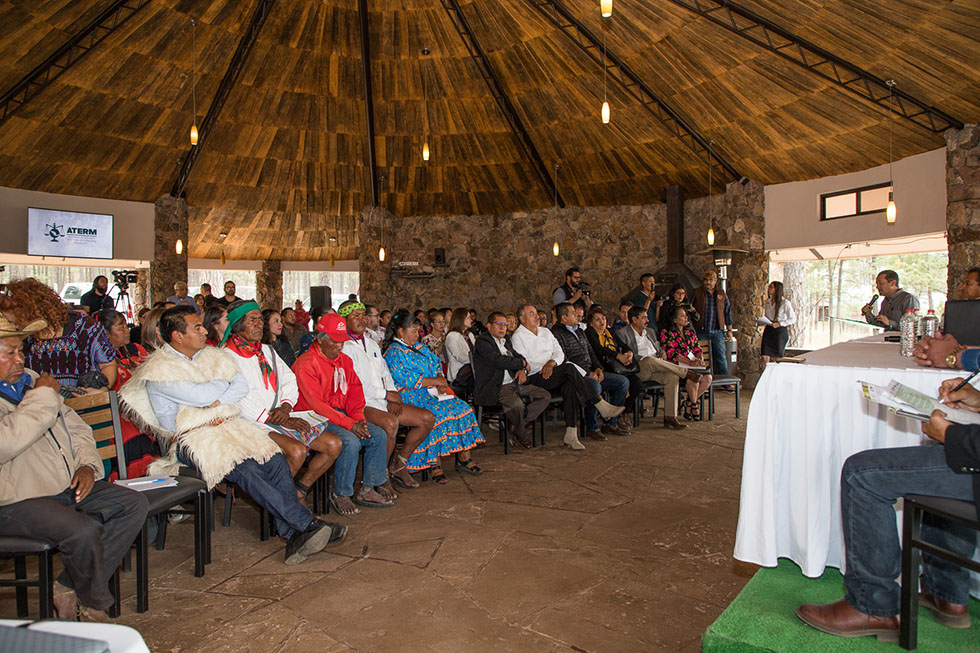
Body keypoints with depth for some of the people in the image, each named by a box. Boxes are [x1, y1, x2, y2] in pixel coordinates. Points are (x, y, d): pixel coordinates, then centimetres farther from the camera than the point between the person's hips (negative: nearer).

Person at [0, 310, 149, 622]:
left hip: (67, 486, 8)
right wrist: (43, 397, -17)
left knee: (135, 505, -6)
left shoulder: (31, 380, 15)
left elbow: (75, 427, 19)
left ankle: (68, 589, -3)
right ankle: (94, 607, -1)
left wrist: (87, 464, 2)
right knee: (84, 531, -30)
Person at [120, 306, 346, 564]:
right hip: (191, 436, -5)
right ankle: (307, 523, -30)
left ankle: (293, 535, -24)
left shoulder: (212, 355, 18)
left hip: (228, 425, 6)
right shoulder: (159, 368, -3)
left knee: (276, 460, -21)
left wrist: (219, 401, -10)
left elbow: (242, 384, 7)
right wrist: (224, 382, 4)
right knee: (245, 470, -31)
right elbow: (201, 395, -15)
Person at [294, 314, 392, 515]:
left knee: (379, 435, -9)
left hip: (342, 414, 8)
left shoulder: (345, 360, 12)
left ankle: (367, 490, 1)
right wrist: (349, 424, -24)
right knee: (350, 441, -30)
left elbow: (355, 390, 12)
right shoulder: (306, 363, -13)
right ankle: (340, 495, -11)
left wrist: (358, 417, -8)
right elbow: (316, 404, -20)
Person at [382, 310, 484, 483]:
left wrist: (441, 381, -2)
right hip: (411, 398, -8)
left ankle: (464, 458, -6)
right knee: (437, 414, -33)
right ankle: (433, 464, -24)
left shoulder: (419, 347, 21)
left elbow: (437, 364, 20)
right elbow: (406, 379, -18)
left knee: (462, 408, -11)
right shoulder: (394, 353, -6)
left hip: (431, 394, 8)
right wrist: (435, 381, -14)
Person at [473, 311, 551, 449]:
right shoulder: (482, 341, -7)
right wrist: (523, 364, -6)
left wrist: (522, 370, -2)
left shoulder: (506, 341, 21)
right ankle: (520, 434, -1)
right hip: (495, 387, -9)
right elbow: (499, 360, -20)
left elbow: (518, 356, 24)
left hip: (514, 383, 9)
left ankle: (514, 427, 1)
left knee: (545, 396, -2)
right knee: (516, 404, -35)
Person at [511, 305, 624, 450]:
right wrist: (544, 367, -17)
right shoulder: (518, 337, 4)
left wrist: (552, 362, -10)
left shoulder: (546, 332, 23)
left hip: (556, 376, 6)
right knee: (569, 368, -29)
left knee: (570, 386, -29)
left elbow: (559, 352, 13)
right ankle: (602, 406, -27)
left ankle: (571, 435, -31)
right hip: (535, 378, -6)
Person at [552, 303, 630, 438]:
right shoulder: (557, 334, -8)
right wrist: (588, 374, -16)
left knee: (623, 381, -1)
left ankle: (611, 423, 4)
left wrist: (598, 368, 4)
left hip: (591, 372, 9)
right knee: (595, 386, -38)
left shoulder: (580, 331, 22)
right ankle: (592, 429, -20)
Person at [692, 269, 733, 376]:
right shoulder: (696, 293, 6)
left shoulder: (722, 294, 11)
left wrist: (729, 330, 13)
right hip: (701, 332, -1)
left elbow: (727, 312, 15)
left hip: (717, 332, 1)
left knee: (721, 357, -1)